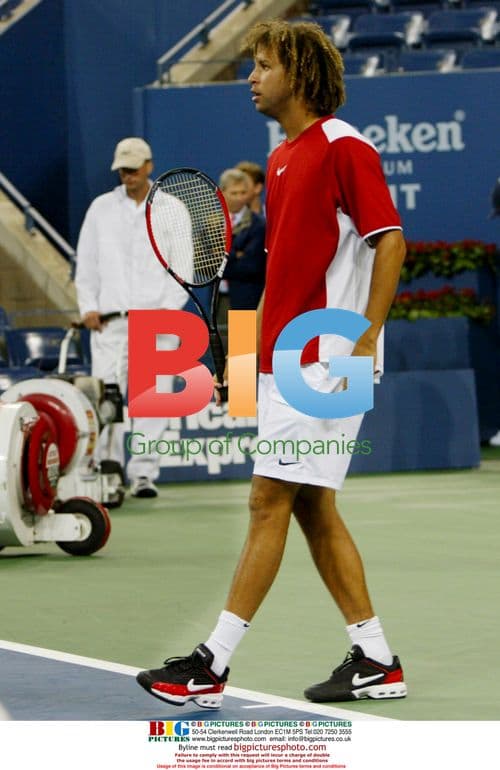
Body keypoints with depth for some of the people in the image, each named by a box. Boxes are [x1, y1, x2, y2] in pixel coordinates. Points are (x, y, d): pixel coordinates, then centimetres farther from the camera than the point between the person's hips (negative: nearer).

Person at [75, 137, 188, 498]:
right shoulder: (101, 208, 14)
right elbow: (86, 264, 15)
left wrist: (169, 308, -5)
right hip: (109, 319, 1)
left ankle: (144, 473, -2)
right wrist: (88, 307, 3)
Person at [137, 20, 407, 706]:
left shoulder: (344, 147, -10)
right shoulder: (281, 160, 18)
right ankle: (376, 661, 14)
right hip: (284, 359, 9)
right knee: (313, 509, 9)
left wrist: (366, 344, -21)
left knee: (269, 503, -9)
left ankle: (212, 666, -8)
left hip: (327, 359, -9)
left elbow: (389, 240, -15)